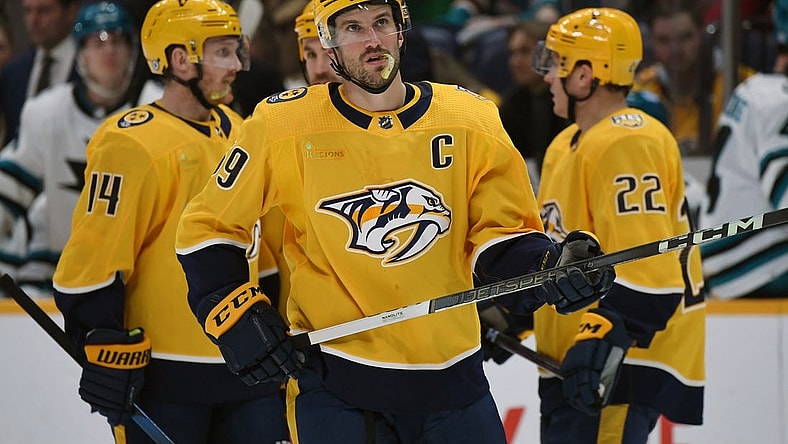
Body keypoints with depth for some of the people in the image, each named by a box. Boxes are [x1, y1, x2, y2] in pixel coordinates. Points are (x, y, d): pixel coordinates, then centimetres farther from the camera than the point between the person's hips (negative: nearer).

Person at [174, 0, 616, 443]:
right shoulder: (282, 127, -4)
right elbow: (209, 228, 5)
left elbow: (502, 237, 5)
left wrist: (551, 269, -15)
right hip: (332, 381, -2)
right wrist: (238, 319, -4)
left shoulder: (472, 120, 1)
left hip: (452, 379, 2)